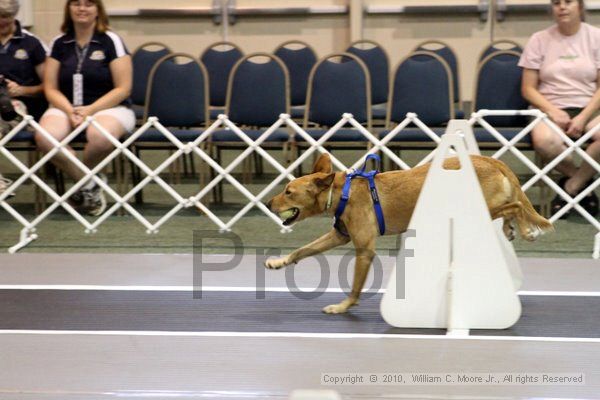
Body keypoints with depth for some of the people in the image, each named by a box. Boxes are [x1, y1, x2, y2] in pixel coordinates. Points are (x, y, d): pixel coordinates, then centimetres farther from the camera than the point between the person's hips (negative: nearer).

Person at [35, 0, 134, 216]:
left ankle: (80, 176, -6)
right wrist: (70, 111, -13)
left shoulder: (111, 41, -1)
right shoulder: (59, 44, 9)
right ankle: (90, 184, -12)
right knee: (44, 138, -31)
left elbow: (123, 89, -4)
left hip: (109, 107, -3)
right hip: (66, 107, 3)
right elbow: (51, 89, 7)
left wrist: (90, 110, -15)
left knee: (100, 136, -39)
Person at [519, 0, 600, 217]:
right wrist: (553, 111, -12)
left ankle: (571, 186, -12)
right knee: (544, 140, -37)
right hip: (550, 108, 0)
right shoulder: (539, 40, 7)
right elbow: (528, 89, 5)